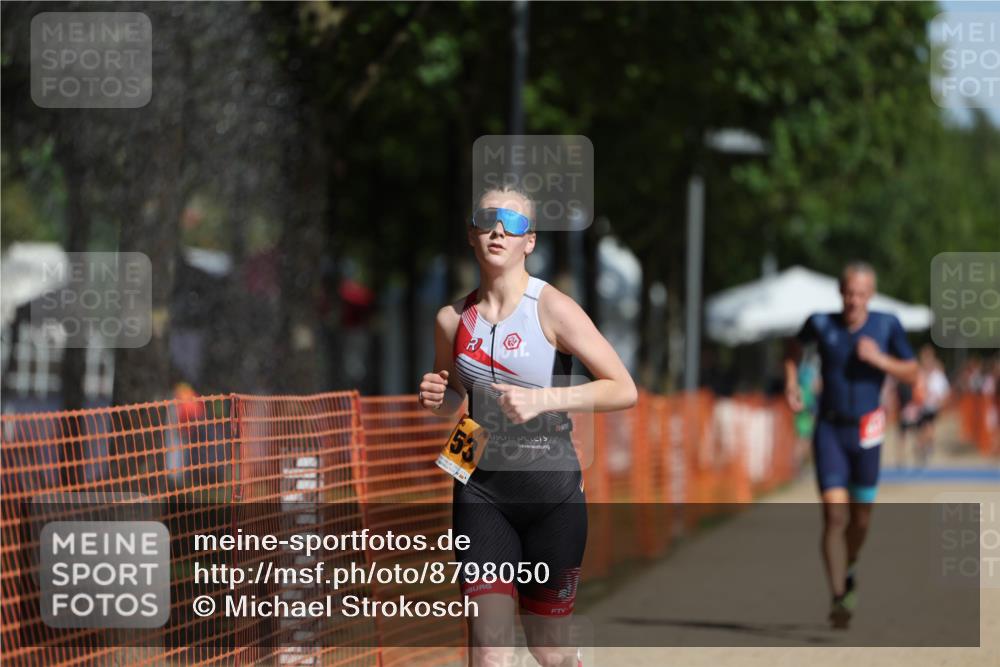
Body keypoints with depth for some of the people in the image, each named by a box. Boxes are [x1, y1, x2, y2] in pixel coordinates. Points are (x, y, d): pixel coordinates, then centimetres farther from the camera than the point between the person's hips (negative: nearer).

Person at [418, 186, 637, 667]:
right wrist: (434, 399, -2)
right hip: (481, 487, 2)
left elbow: (624, 390, -12)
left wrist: (543, 399, -22)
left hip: (552, 487, -2)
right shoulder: (453, 319, 4)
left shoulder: (552, 309, -9)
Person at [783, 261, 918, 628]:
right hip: (829, 430, -1)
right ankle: (838, 598, -14)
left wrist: (880, 359, -16)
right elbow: (795, 346, 18)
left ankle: (847, 572, 41)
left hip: (866, 432, 1)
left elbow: (911, 373, 0)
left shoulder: (887, 326, -4)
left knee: (860, 517, 11)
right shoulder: (821, 324, -4)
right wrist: (791, 381, 4)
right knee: (834, 514, -13)